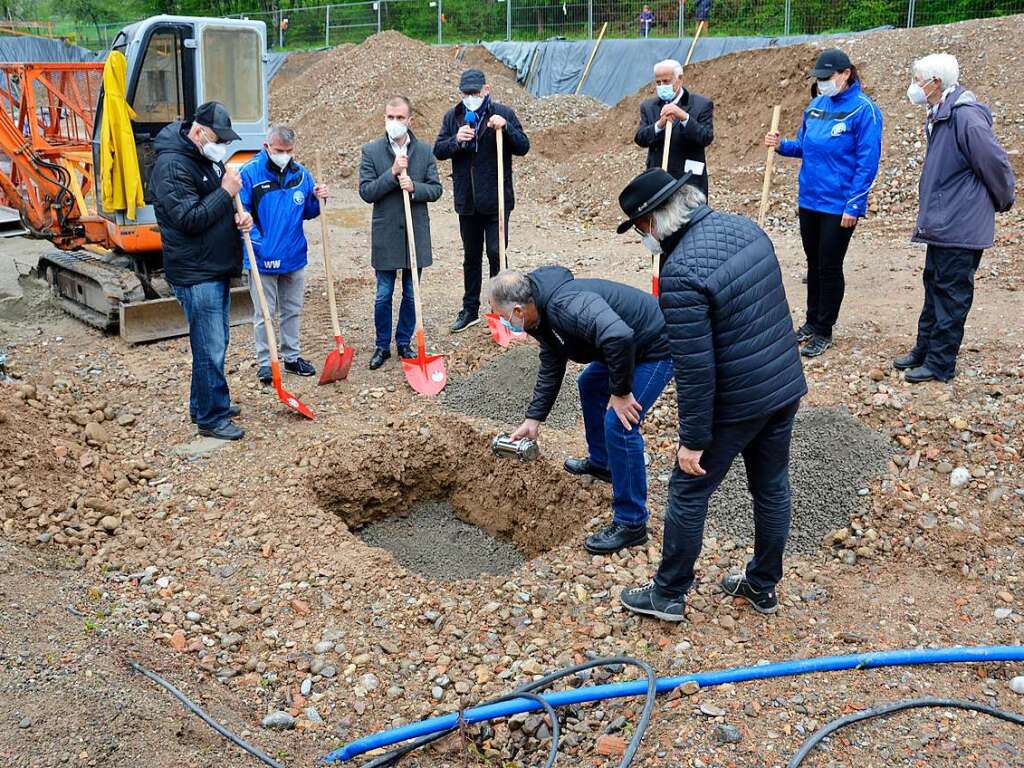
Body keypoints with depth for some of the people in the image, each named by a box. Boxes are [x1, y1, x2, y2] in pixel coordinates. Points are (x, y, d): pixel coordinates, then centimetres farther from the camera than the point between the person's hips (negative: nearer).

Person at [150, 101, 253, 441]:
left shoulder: (209, 159, 13)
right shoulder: (171, 165, -17)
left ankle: (204, 404, 31)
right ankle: (212, 419, 6)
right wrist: (226, 192, -20)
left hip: (217, 269, 10)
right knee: (210, 348, -4)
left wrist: (239, 217, 2)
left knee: (214, 344, 18)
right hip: (196, 275, -10)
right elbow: (189, 219, -24)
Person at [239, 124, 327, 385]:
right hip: (263, 259, -4)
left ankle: (292, 357, 30)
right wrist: (257, 241, -27)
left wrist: (317, 199, -8)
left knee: (293, 310, 16)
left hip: (295, 256, 5)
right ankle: (264, 362, 17)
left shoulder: (301, 174, 3)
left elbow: (307, 212, 12)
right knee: (264, 314, 5)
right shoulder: (250, 173, -12)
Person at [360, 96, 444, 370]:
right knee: (383, 296, 6)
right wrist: (393, 173, -20)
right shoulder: (371, 151, -3)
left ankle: (404, 342, 27)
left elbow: (436, 189, 2)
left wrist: (414, 187, -17)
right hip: (385, 234, -2)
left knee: (411, 294, 11)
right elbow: (366, 191, -8)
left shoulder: (425, 151, 2)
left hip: (416, 234, 2)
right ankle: (382, 346, 20)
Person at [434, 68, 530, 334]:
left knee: (496, 254, -2)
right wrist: (456, 140, -17)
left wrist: (506, 127, -24)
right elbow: (438, 151, 3)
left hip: (496, 200, -4)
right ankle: (470, 310, 25)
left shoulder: (503, 113, -3)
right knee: (471, 257, 14)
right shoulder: (453, 117, 6)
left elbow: (523, 147, -8)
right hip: (466, 200, 4)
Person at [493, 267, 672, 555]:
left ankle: (631, 524, -4)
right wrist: (533, 419, 14)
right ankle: (600, 462, 46)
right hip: (629, 344, 11)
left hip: (655, 348, -10)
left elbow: (618, 336, -46)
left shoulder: (566, 305, -33)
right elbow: (550, 369, 14)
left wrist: (620, 392, -32)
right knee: (590, 385, 27)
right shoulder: (545, 315, 2)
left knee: (618, 425, -15)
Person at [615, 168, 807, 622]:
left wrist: (693, 439, -14)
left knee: (688, 492, 10)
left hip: (737, 402, -8)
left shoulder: (680, 273, -26)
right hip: (786, 384, 8)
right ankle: (764, 585, 39)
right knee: (772, 487, 20)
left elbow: (695, 370, -24)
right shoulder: (744, 227, 1)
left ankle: (668, 594, 25)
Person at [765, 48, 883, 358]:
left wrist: (853, 206, -18)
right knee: (814, 263, 16)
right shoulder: (816, 105, 7)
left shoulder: (863, 110, -13)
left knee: (830, 267, 3)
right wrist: (781, 145, -4)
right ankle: (812, 321, 30)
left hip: (838, 206, -6)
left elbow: (867, 163, -14)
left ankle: (823, 332, 15)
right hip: (809, 201, 6)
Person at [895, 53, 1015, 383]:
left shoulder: (965, 116, -21)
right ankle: (924, 350, 30)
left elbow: (996, 164, -18)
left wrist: (1003, 201, -3)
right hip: (941, 226, 10)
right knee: (934, 288, 18)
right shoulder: (940, 116, 10)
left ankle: (940, 364, 9)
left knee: (951, 295, 0)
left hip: (960, 229, -10)